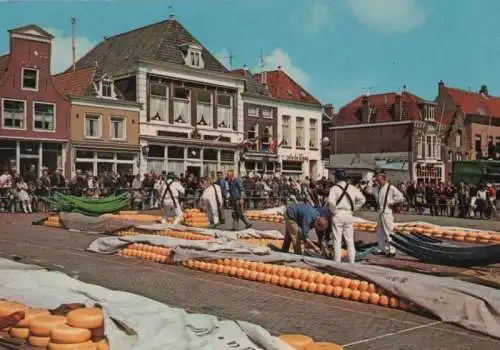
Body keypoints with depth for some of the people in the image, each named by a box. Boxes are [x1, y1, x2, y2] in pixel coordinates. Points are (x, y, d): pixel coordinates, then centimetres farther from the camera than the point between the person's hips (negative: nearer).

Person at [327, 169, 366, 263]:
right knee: (350, 239, 12)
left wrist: (333, 211, -8)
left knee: (337, 240, 3)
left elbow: (331, 201, -24)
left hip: (338, 214, -4)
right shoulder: (352, 188, 5)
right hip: (348, 215, 4)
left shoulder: (334, 188, -9)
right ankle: (351, 261, 15)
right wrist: (354, 209, 12)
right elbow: (362, 199, 7)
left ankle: (337, 261, 4)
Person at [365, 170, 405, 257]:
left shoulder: (391, 188, -12)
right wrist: (371, 181, 8)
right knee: (380, 232, 14)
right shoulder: (378, 188, 10)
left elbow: (400, 197, -17)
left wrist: (391, 202, -11)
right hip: (379, 212, 8)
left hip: (387, 212, -8)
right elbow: (369, 189, 19)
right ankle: (382, 249, 24)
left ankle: (391, 250, 1)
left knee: (388, 232, -5)